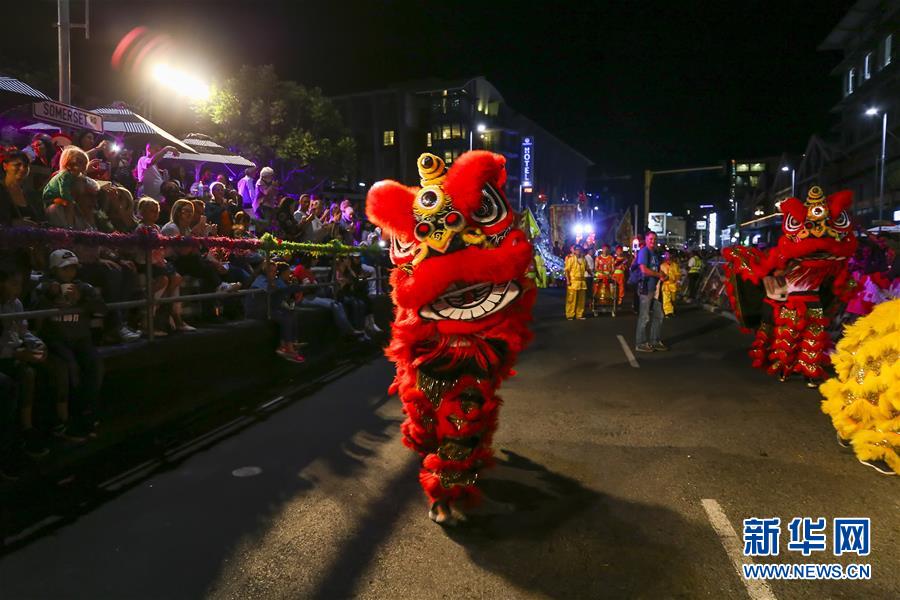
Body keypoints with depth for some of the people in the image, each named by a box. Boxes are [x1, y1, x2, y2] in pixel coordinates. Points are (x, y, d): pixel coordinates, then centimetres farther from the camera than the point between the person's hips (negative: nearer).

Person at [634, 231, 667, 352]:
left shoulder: (656, 253, 17)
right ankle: (641, 343, 3)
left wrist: (662, 276, 1)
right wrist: (659, 274, -9)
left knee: (658, 315, 12)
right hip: (646, 287, -9)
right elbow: (644, 270, -21)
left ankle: (654, 341, 21)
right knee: (644, 317, -4)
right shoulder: (644, 251, -9)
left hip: (655, 287, 9)